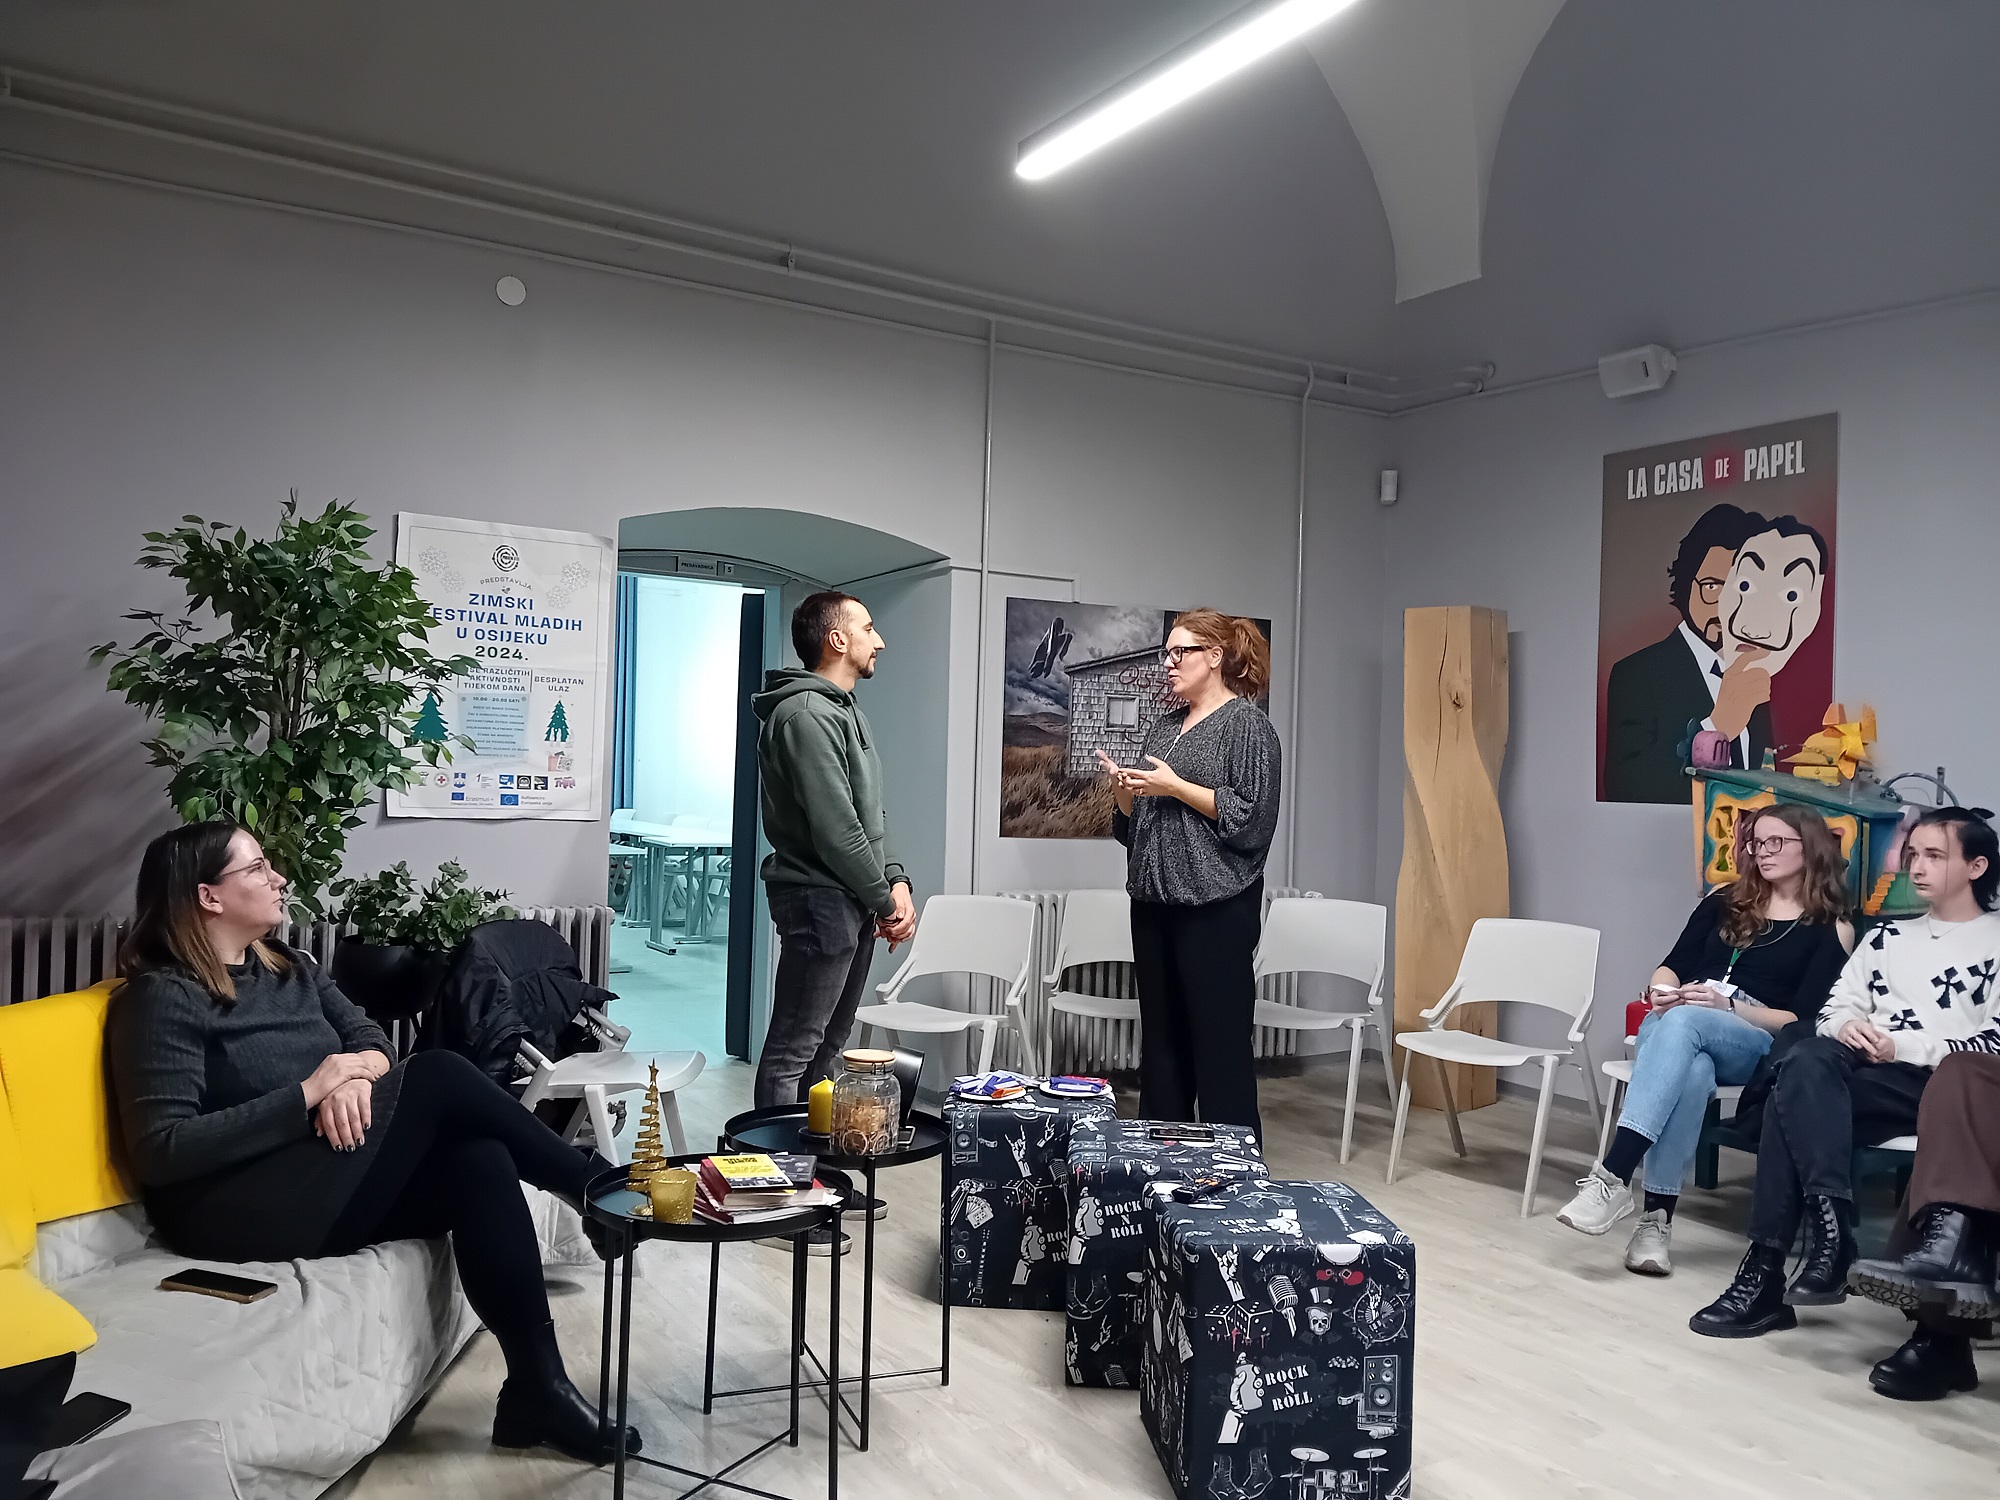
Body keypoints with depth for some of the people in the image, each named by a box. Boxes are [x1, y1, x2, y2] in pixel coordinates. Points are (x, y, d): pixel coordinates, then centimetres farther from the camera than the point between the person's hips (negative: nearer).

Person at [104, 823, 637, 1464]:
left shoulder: (290, 966, 15)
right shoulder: (161, 997, -8)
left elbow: (372, 1042, 9)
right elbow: (161, 1152, -17)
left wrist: (355, 1078, -16)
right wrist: (308, 1094, -20)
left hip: (326, 1177, 7)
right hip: (236, 1208, -7)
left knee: (476, 1158, -23)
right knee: (439, 1076, -22)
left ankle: (537, 1387, -22)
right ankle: (598, 1187, -7)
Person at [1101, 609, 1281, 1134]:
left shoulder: (1246, 722, -4)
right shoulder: (1164, 726, 17)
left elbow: (1250, 815, -13)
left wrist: (1174, 787, -16)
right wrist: (1123, 789, 1)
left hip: (1215, 907, -7)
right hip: (1154, 901, 7)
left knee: (1220, 1044, -4)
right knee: (1160, 1040, 11)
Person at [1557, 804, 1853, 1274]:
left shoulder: (1831, 930, 8)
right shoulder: (1725, 900, 20)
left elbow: (1802, 1021, -2)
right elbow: (1672, 965, 12)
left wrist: (1727, 1007, -18)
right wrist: (1660, 992, -11)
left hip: (1760, 1046, -3)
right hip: (1676, 1024, 3)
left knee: (1683, 1024, -38)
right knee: (1692, 1070, -36)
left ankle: (1612, 1177, -46)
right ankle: (1656, 1218, -40)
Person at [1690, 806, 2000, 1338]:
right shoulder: (1888, 936, 28)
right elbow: (1834, 1008, 20)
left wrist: (1903, 1046, -13)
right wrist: (1849, 1026, -5)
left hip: (1951, 1092, -4)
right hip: (1872, 1084, 4)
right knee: (1805, 1063, -32)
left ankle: (1766, 1273, -34)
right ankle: (1830, 1233, -39)